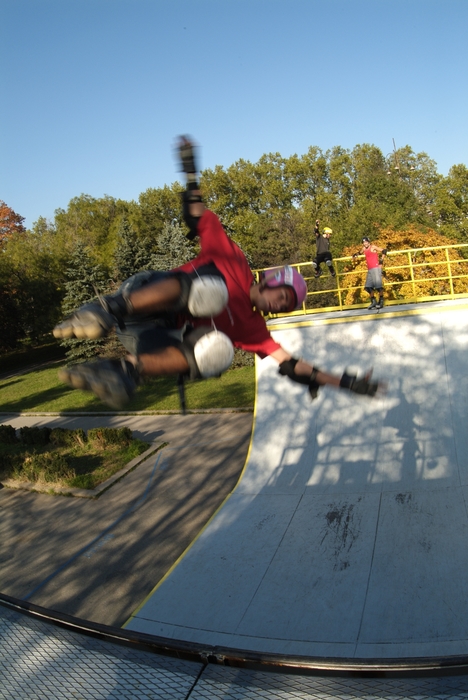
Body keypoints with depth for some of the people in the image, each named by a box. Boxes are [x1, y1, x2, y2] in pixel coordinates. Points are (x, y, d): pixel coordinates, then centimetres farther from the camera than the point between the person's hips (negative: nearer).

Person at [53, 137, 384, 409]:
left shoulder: (253, 327, 16)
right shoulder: (233, 262, 7)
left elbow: (290, 364, 12)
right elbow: (199, 217, 9)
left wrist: (346, 382, 10)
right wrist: (191, 170, 4)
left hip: (155, 341, 4)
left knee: (218, 350, -28)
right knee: (209, 289, -32)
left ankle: (126, 370, -35)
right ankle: (107, 309, -40)